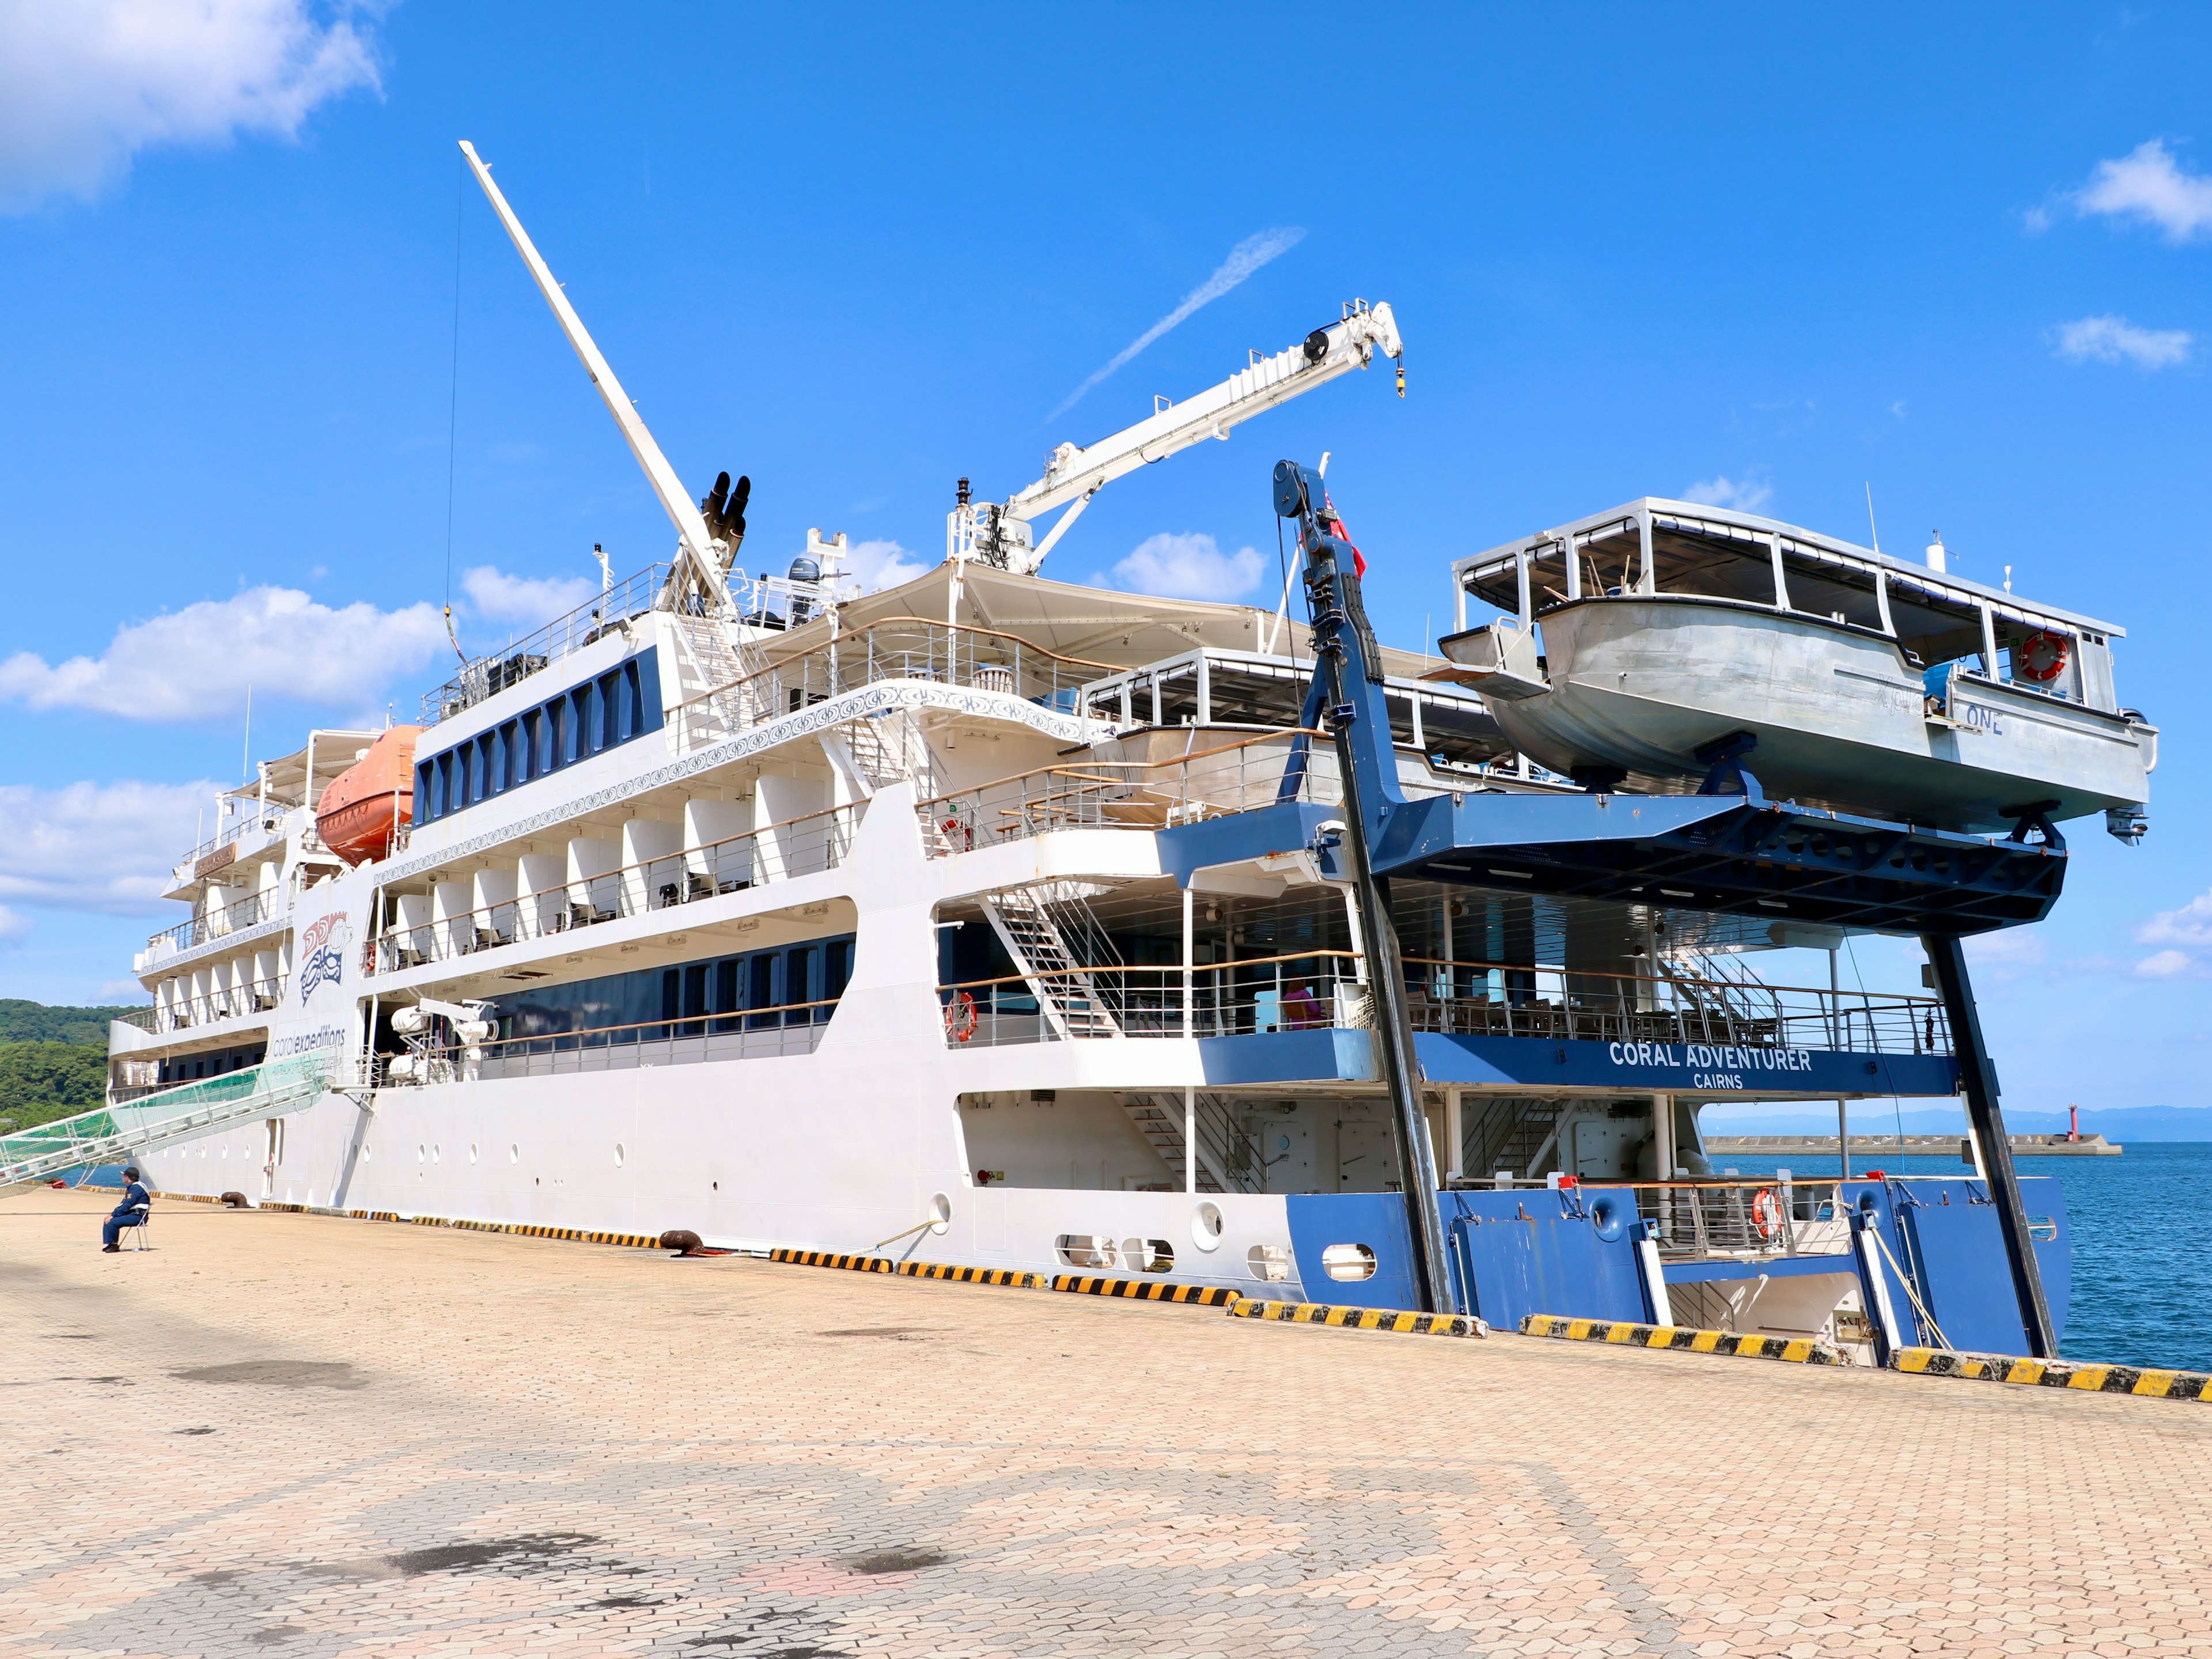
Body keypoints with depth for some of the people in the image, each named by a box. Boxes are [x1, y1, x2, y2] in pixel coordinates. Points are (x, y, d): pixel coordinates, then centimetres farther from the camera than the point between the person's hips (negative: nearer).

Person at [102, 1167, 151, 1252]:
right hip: (131, 1214, 11)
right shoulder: (131, 1187, 18)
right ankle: (108, 1243, 6)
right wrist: (112, 1213, 8)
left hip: (138, 1216, -11)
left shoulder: (136, 1188, -16)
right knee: (108, 1221, 6)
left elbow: (127, 1205, -20)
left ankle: (114, 1245, -9)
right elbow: (123, 1204, 20)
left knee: (112, 1222, -23)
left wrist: (113, 1215, -16)